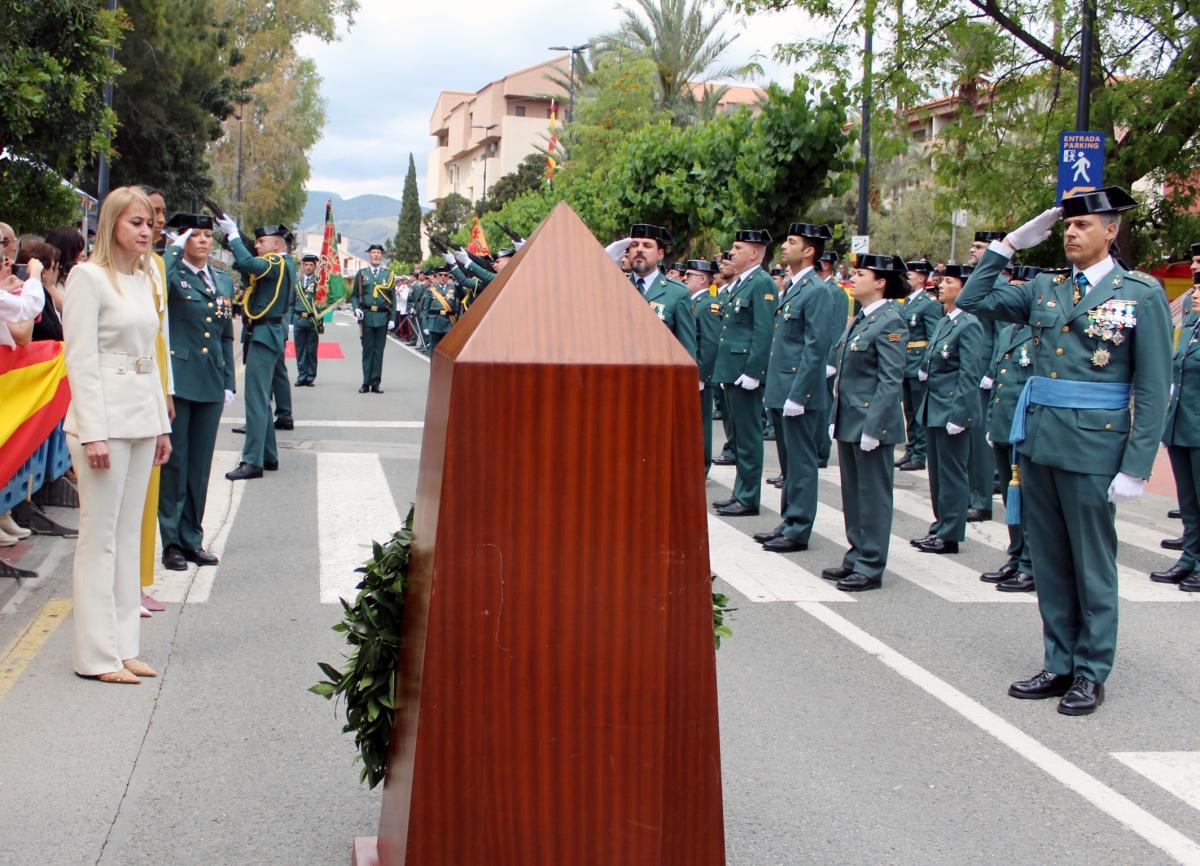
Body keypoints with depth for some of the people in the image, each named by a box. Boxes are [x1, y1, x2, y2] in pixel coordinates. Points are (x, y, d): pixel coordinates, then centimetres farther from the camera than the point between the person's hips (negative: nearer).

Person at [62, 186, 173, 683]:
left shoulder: (144, 279, 15)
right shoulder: (88, 276, -7)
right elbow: (80, 359, -12)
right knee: (99, 535, -2)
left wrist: (162, 424, 15)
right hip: (104, 417, -7)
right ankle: (97, 655, 4)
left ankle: (123, 646, 16)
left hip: (142, 418, 7)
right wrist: (93, 432, -17)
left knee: (129, 533, 10)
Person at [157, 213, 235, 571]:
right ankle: (171, 541, 8)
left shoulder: (224, 281, 14)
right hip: (178, 379, -5)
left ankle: (192, 539, 19)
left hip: (211, 384, 5)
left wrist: (229, 382, 12)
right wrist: (175, 248, -15)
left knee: (200, 464, 10)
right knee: (174, 461, 0)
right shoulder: (172, 273, -3)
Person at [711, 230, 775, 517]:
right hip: (731, 372, 10)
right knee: (739, 435, 15)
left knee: (748, 436, -3)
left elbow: (764, 332, -19)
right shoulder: (739, 284, 17)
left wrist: (751, 372, -22)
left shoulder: (762, 283, -12)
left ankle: (749, 499, 3)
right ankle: (740, 493, 22)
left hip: (745, 373, -10)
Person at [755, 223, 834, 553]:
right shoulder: (790, 288, 15)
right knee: (789, 462, 16)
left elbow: (815, 348, -18)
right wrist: (773, 388, 17)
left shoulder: (817, 291, -13)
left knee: (800, 463, -2)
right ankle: (788, 522, 24)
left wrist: (797, 395, -20)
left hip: (800, 393, -9)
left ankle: (798, 531, 4)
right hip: (780, 391, 9)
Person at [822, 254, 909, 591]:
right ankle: (856, 559, 25)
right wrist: (836, 419, 15)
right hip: (849, 421, 9)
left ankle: (871, 567, 7)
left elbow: (891, 382, -18)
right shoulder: (860, 320, 13)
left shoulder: (890, 323, -14)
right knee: (852, 495, 15)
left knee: (873, 496, 0)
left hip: (871, 423, -9)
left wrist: (872, 427, -21)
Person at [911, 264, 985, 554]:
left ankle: (950, 535, 7)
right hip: (933, 408, 9)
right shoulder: (943, 322, 12)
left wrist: (957, 415, -20)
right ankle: (940, 527, 24)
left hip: (952, 410, -9)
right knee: (937, 473, 15)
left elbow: (969, 375, -18)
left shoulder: (969, 325, -14)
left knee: (951, 474, 0)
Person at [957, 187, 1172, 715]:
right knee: (1050, 563, 12)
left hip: (1093, 447, -5)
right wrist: (1010, 243, 7)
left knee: (1092, 566, 5)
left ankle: (1091, 675, 17)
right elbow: (973, 300, 13)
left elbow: (1154, 389, -7)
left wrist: (1136, 467, -12)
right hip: (1038, 441, 5)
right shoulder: (1044, 290, 10)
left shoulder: (1142, 294, -4)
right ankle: (1060, 665, 24)